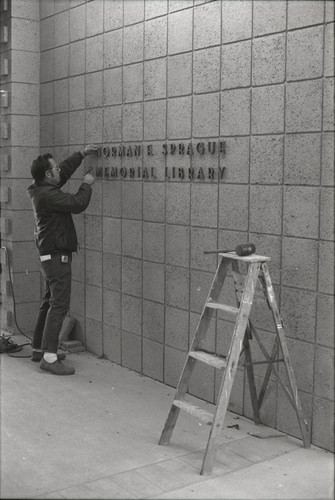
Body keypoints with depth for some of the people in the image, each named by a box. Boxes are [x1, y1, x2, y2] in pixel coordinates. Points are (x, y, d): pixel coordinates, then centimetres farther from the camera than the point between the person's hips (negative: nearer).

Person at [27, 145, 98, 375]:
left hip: (51, 255, 11)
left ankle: (39, 349, 25)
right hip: (57, 255, -11)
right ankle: (49, 356, -13)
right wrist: (86, 185, -7)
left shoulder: (43, 189, 11)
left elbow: (64, 170, 26)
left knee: (50, 302, 17)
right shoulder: (47, 195, -20)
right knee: (59, 304, -12)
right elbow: (77, 204, -23)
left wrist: (82, 154, 26)